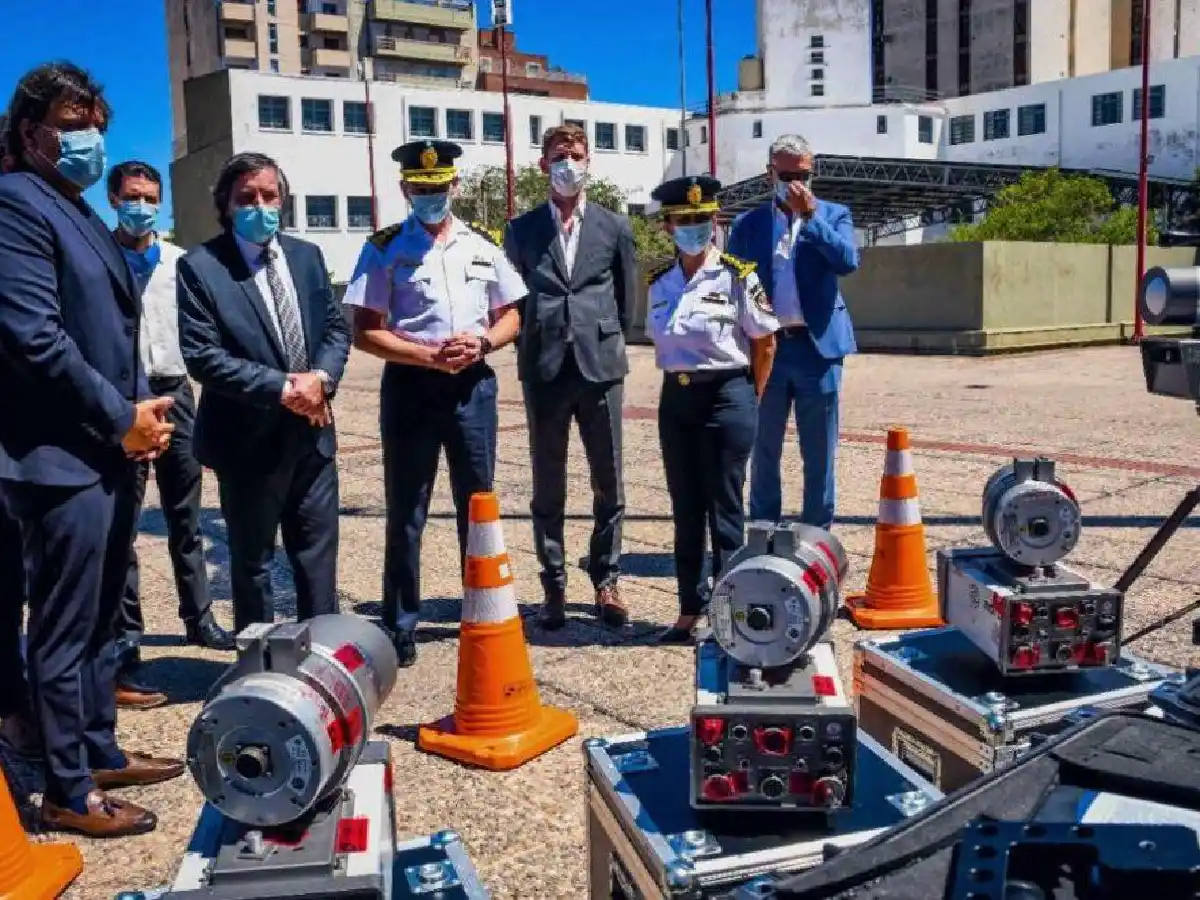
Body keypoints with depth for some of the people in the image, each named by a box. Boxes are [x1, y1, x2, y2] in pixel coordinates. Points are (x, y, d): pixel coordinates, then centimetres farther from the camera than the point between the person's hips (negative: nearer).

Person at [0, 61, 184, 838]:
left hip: (109, 451, 9)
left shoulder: (83, 215, 18)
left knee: (101, 620, 17)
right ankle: (68, 792, 12)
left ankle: (101, 752, 31)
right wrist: (122, 417, -13)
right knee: (64, 630, 0)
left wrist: (141, 406, 4)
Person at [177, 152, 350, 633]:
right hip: (249, 439, -4)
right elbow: (202, 356, -16)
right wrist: (281, 388, -19)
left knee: (319, 558, 13)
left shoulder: (307, 255, 8)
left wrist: (321, 377, -12)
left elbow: (336, 327, 8)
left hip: (312, 432, 5)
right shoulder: (199, 267, -9)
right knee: (252, 563, 11)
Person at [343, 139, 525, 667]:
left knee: (477, 504, 14)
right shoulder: (385, 249, -1)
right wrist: (429, 356, -17)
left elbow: (510, 317, 12)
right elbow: (365, 333, -6)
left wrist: (480, 343, -9)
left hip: (473, 386, 3)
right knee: (406, 513, 5)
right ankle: (400, 628, 16)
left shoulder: (482, 245, 8)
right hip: (410, 387, -3)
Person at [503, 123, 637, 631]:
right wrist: (530, 348, 5)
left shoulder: (614, 227, 7)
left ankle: (606, 581, 17)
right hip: (544, 370, 0)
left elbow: (626, 297, 11)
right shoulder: (521, 230, 7)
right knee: (548, 487, 5)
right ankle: (554, 586, 15)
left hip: (600, 366, 0)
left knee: (609, 484, 5)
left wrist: (605, 342, 8)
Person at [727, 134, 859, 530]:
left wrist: (810, 214, -12)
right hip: (765, 348, 1)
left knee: (819, 453, 5)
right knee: (764, 451, 9)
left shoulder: (833, 215, 7)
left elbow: (848, 262, -12)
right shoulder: (747, 223, 8)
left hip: (817, 346, -1)